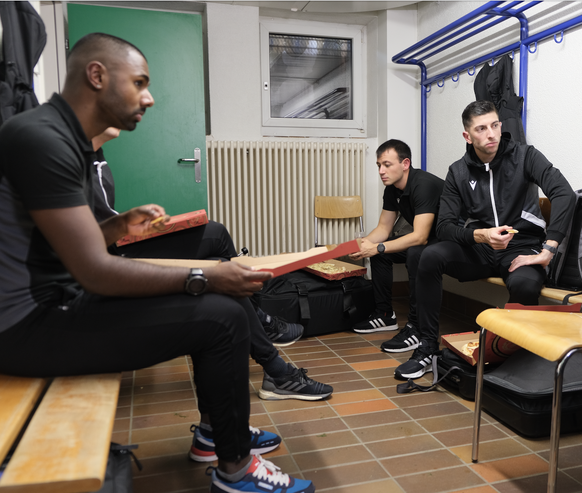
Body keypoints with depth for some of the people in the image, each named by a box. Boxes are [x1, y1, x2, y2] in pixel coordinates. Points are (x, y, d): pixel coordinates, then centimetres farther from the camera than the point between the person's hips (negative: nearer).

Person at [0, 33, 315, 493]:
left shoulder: (67, 139, 12)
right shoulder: (41, 137, -19)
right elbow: (94, 271, -23)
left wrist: (119, 227, 1)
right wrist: (203, 278, -18)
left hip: (59, 298, 10)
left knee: (222, 301, 10)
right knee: (223, 315, -17)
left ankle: (218, 429, 23)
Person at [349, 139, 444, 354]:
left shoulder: (424, 185, -27)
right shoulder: (392, 188, 1)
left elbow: (420, 237, -32)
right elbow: (383, 228, 6)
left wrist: (377, 248, -32)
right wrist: (362, 244, -14)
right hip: (427, 238, 10)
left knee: (415, 253, -36)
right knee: (378, 252, 4)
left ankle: (417, 327, -26)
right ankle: (385, 315, 11)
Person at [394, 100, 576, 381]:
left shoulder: (524, 156, -5)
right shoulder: (458, 171, 2)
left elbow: (564, 194, -19)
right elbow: (444, 226, -5)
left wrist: (547, 250, -26)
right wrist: (481, 235, -25)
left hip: (520, 249, -2)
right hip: (479, 249, 3)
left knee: (525, 283, -37)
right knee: (431, 256, -25)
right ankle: (427, 349, -16)